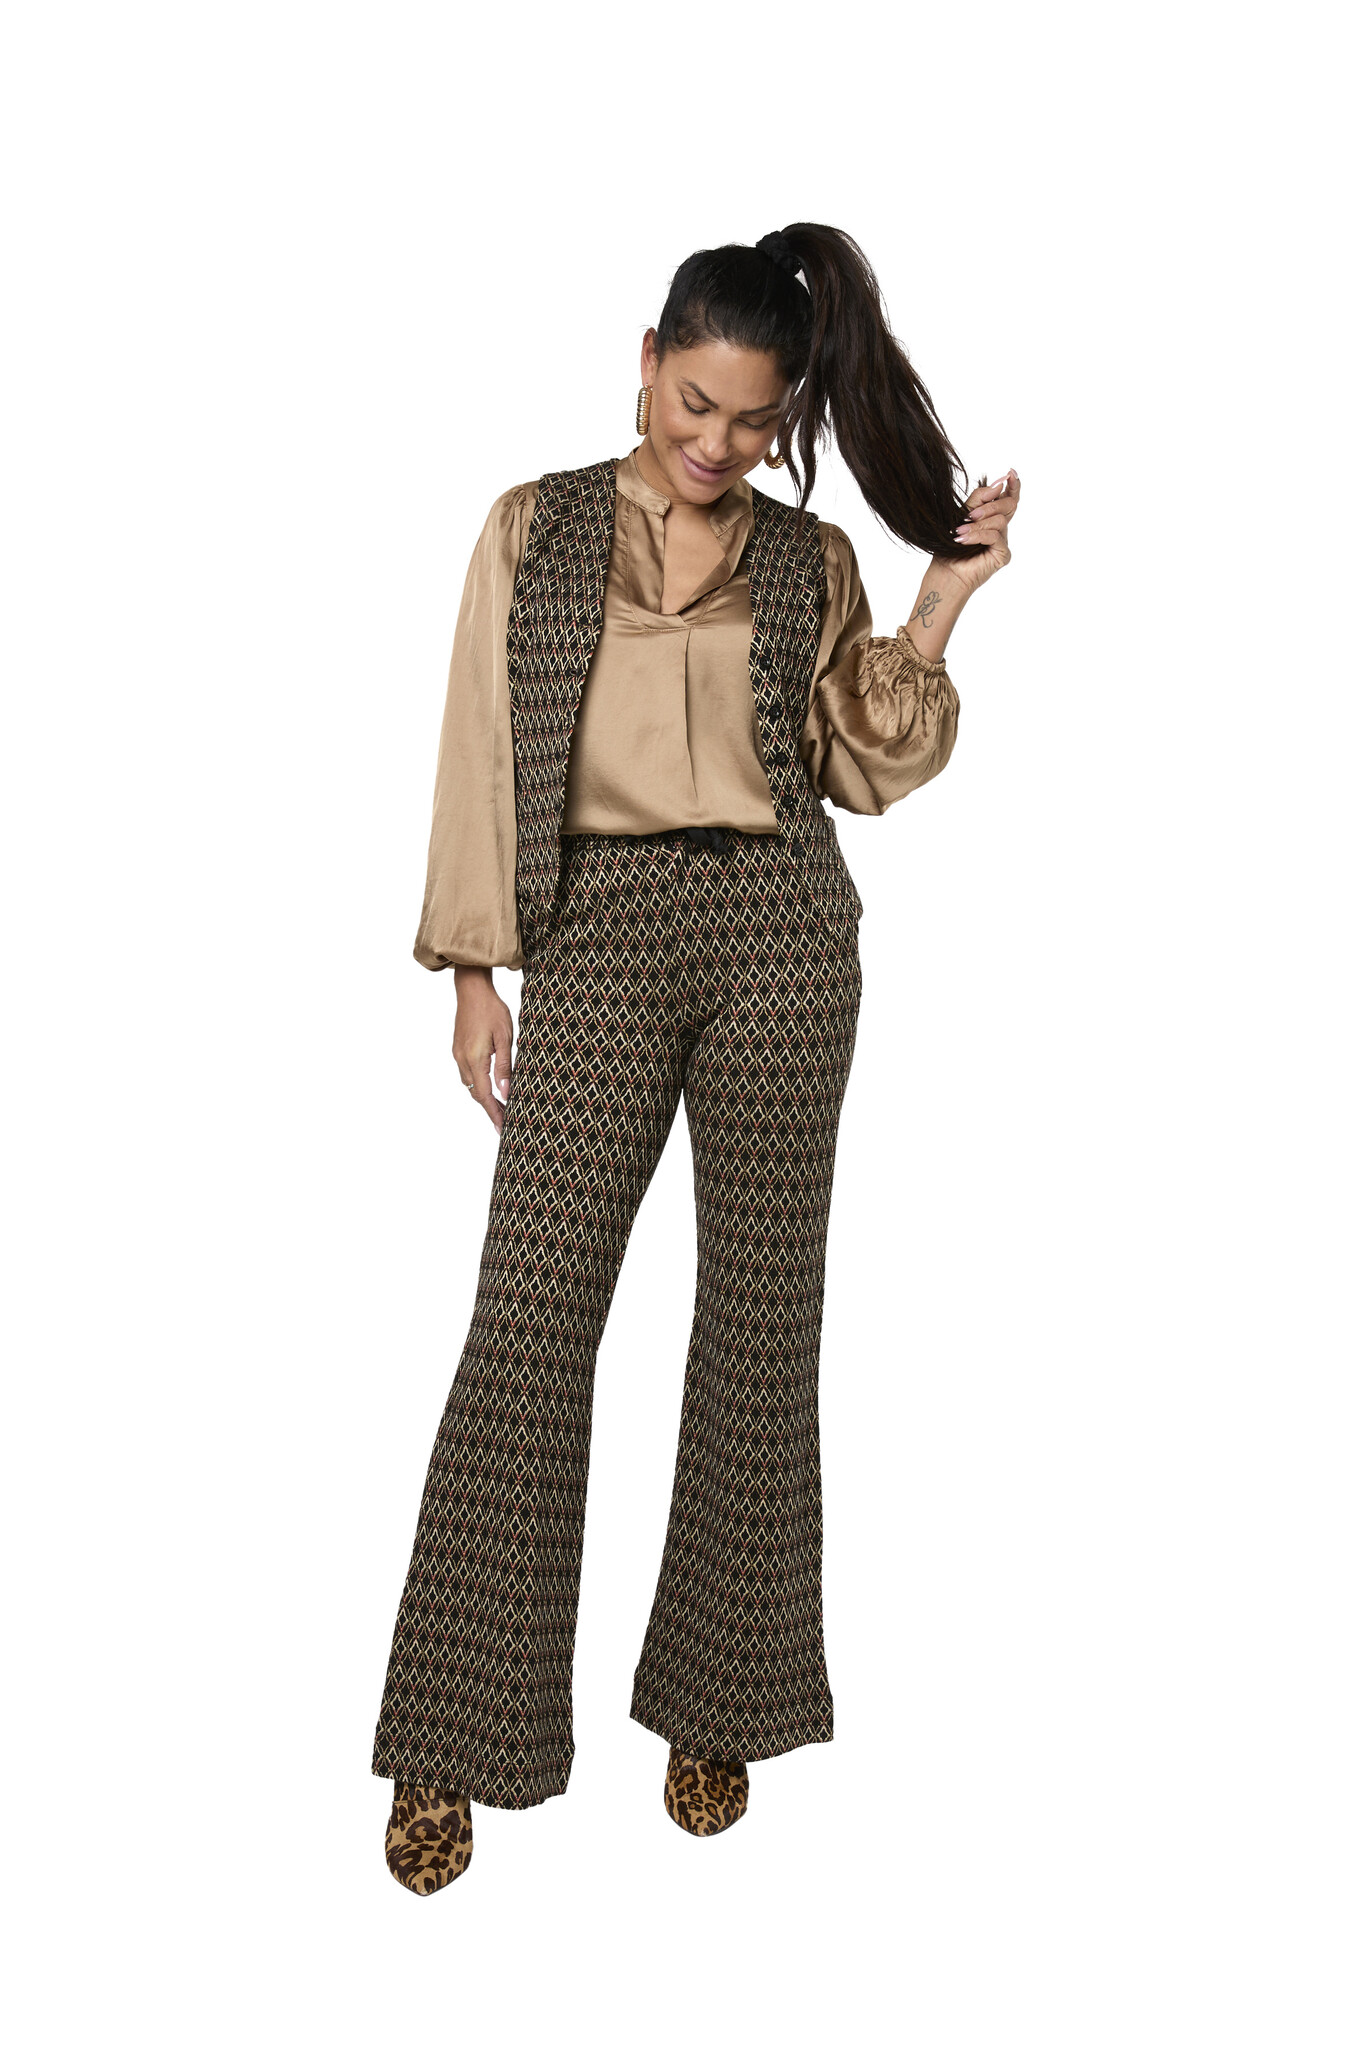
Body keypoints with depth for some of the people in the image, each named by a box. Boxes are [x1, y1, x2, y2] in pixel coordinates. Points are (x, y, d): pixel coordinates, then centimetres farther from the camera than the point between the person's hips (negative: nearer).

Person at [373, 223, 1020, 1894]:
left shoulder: (812, 561, 11)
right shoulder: (534, 529, 8)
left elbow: (867, 770, 9)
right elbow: (482, 755, 6)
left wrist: (940, 609, -1)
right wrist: (476, 974, 1)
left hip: (778, 928, 2)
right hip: (599, 929, -1)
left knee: (760, 1312, 4)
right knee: (528, 1317, -7)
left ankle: (715, 1707, 18)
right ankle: (455, 1747, 3)